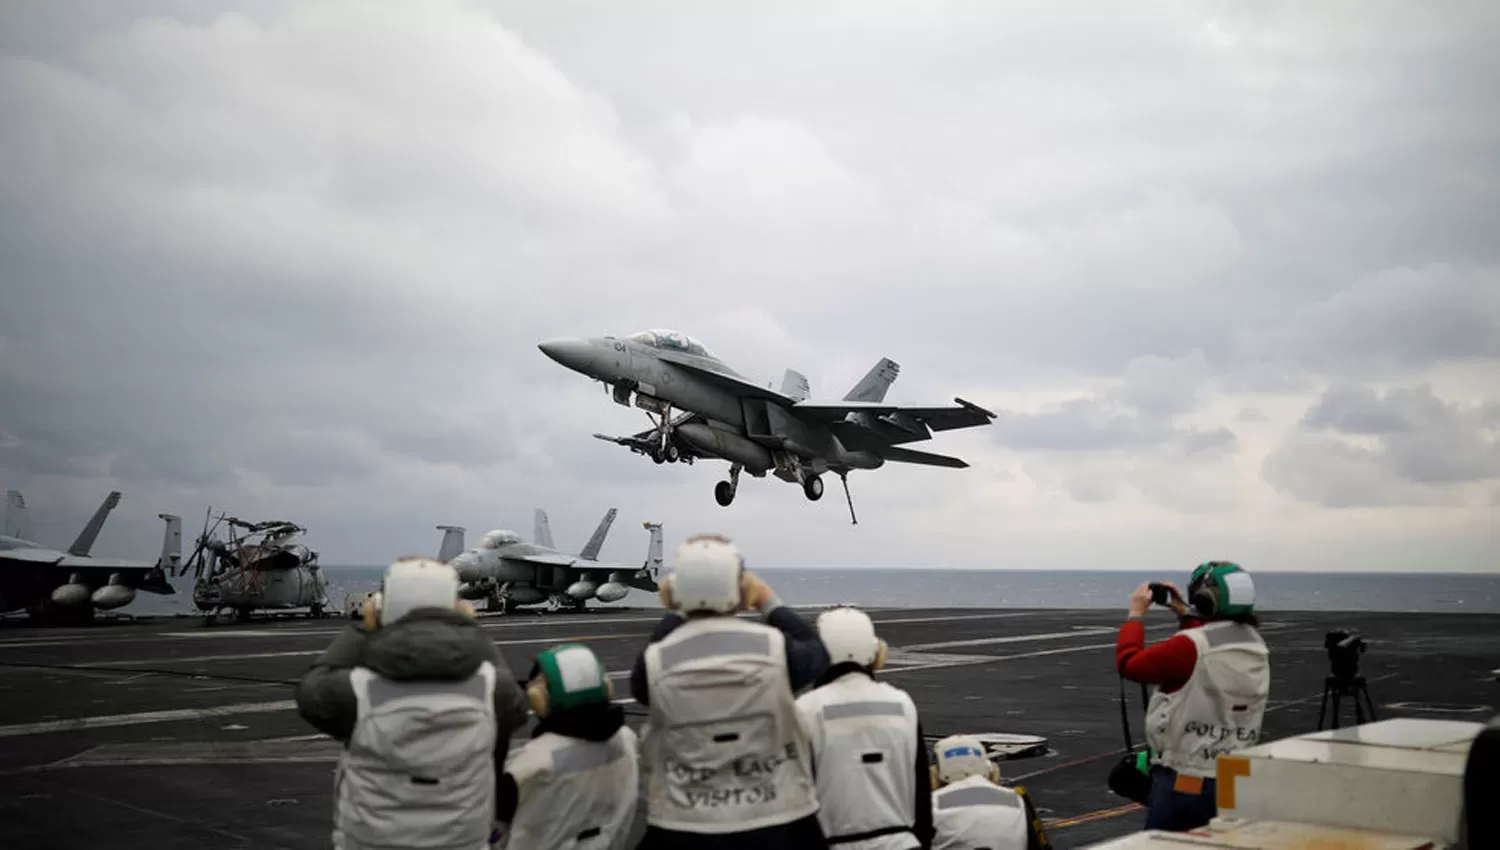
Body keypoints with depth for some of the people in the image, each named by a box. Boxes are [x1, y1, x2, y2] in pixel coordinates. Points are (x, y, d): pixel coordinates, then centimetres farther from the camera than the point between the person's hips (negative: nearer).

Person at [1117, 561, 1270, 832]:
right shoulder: (1256, 648, 4)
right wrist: (1185, 614, 26)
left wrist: (1136, 614, 2)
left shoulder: (1190, 647, -19)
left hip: (1182, 782, -7)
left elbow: (1129, 663, -10)